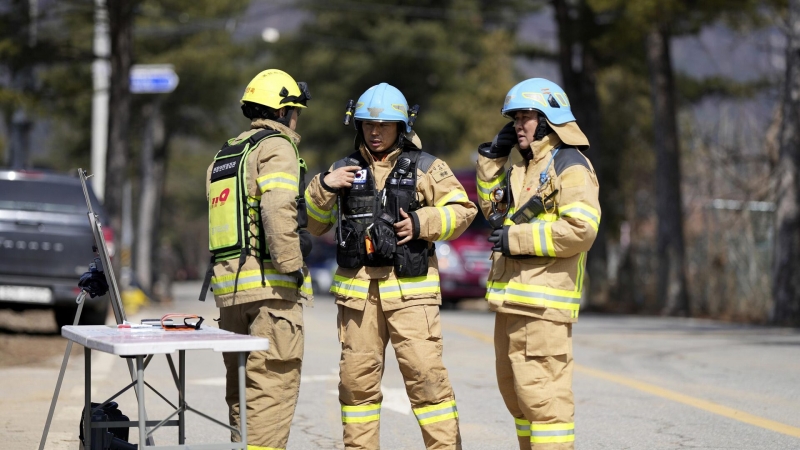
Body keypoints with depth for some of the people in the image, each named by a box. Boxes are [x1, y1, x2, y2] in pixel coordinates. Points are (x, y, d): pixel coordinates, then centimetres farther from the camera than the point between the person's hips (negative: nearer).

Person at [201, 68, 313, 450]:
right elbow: (278, 211, -20)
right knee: (273, 383, -9)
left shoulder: (224, 155, 21)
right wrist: (293, 266, -15)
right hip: (270, 284, -8)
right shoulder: (276, 147, -6)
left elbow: (221, 222, 17)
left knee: (242, 386, 13)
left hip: (228, 284, 8)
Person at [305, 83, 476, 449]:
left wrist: (422, 223, -13)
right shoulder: (344, 170, 14)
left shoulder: (426, 168, 5)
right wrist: (324, 186, -1)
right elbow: (312, 224, 16)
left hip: (409, 289, -3)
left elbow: (462, 210, 1)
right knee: (357, 378, 7)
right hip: (357, 290, 4)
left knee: (425, 374, -10)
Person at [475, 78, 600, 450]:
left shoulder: (570, 166, -10)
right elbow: (493, 208, 31)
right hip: (512, 297, 10)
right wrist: (493, 157, 18)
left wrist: (517, 239, -18)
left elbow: (580, 229, -21)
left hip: (543, 300, -10)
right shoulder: (525, 168, 20)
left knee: (541, 393, -11)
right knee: (515, 390, 16)